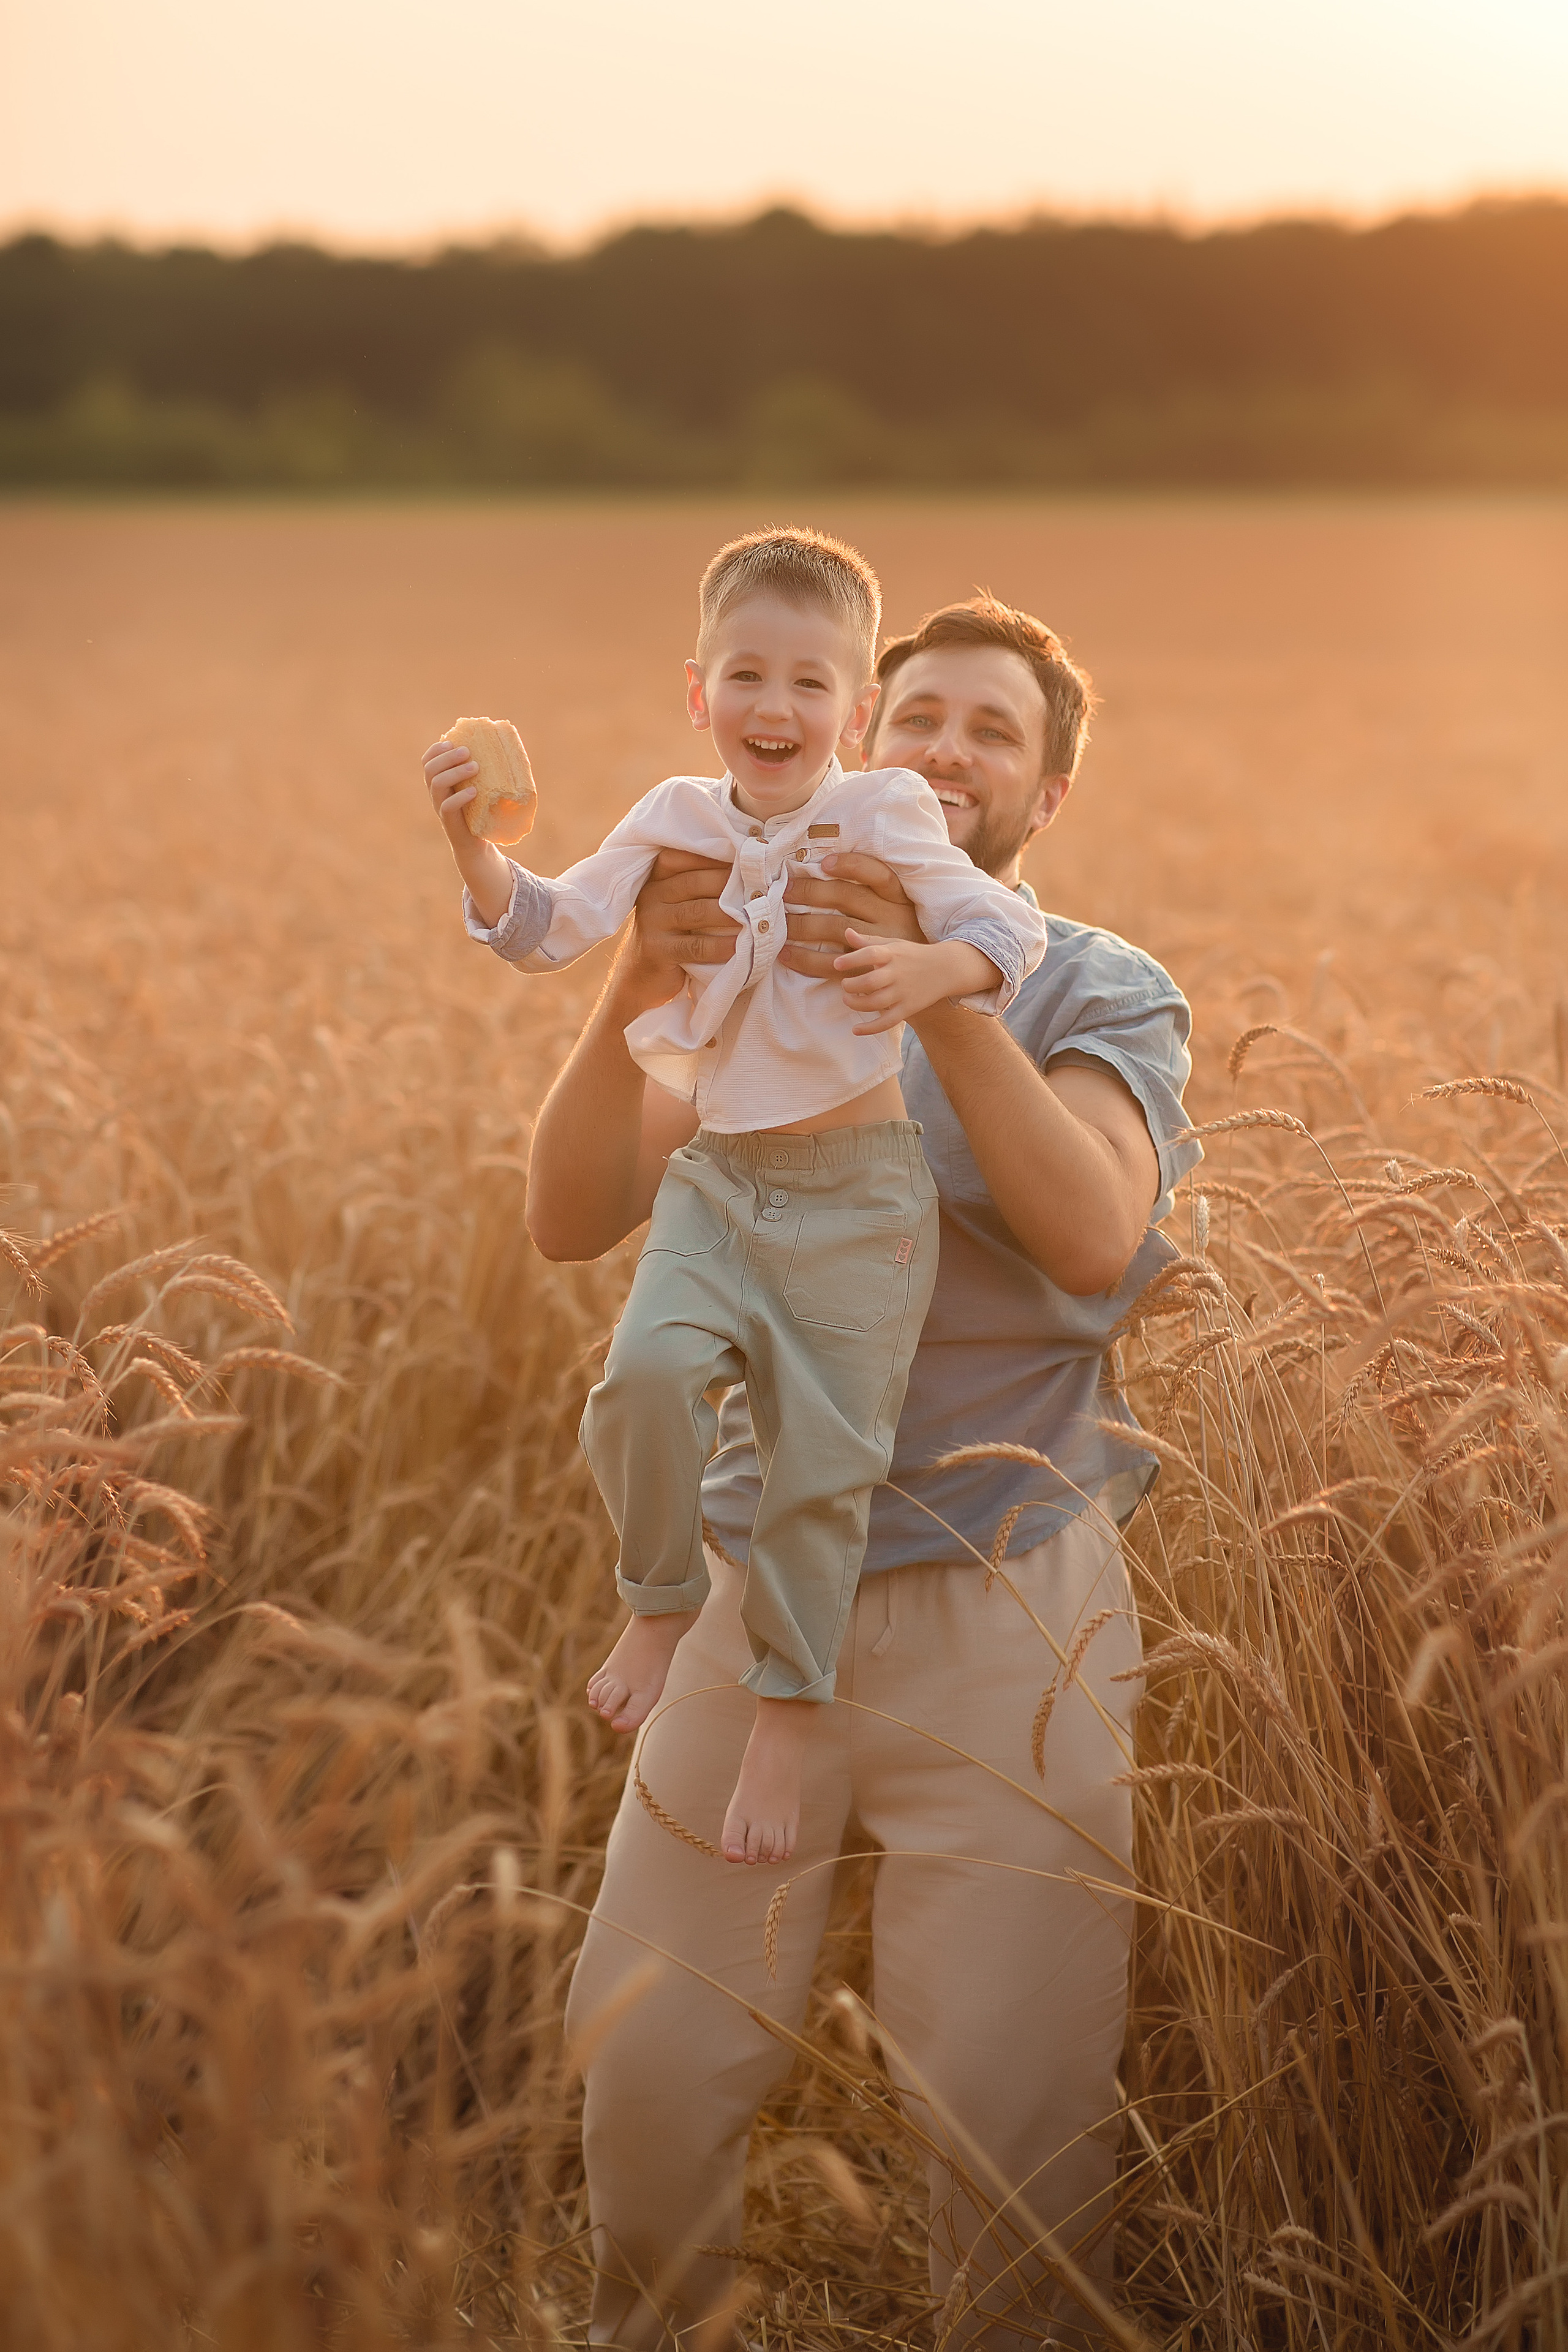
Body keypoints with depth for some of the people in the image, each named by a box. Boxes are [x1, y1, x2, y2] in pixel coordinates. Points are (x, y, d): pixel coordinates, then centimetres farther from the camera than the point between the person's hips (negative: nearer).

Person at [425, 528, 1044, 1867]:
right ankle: (662, 1602, 4)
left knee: (826, 1458, 0)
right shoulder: (674, 822, 4)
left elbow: (1012, 933, -4)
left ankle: (787, 1719, 19)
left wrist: (930, 970, -26)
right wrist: (476, 844, -14)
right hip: (716, 1177, 2)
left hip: (860, 1194, -2)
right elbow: (550, 930, 4)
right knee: (649, 1367, -24)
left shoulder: (887, 821, -6)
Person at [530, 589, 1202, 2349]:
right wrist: (636, 989, -24)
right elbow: (574, 1218, -6)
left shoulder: (1102, 992, 1)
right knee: (648, 2055, 5)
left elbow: (1098, 1238, -19)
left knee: (1010, 2107, -1)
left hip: (1003, 1614, -2)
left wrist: (945, 993, -31)